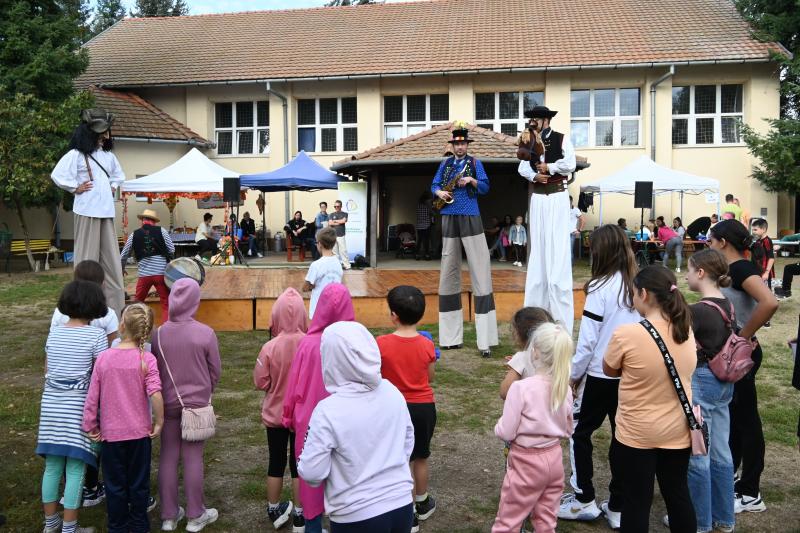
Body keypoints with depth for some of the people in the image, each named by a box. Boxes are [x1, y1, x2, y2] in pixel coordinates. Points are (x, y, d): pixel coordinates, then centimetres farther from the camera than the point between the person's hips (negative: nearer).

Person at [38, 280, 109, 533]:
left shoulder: (54, 334, 9)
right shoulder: (96, 335, -8)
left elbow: (47, 372, 16)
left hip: (51, 404, 6)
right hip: (79, 405, -5)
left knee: (52, 466, 13)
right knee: (75, 469, 1)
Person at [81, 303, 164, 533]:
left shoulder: (104, 358, -9)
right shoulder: (147, 359, -14)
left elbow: (92, 397, -5)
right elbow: (155, 394, -23)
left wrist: (91, 425, 6)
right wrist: (159, 422, -9)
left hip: (111, 432, 1)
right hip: (139, 432, 0)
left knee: (115, 484, 16)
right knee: (139, 483, 16)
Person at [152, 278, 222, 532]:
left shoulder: (158, 334, -8)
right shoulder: (205, 333, -14)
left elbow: (154, 370, 2)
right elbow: (215, 371, -5)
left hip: (167, 403, 2)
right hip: (197, 403, -2)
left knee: (168, 457, 12)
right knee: (193, 458, 7)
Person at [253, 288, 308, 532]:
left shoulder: (270, 347, -19)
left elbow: (260, 382, -10)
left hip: (275, 414, 0)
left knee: (276, 463, 17)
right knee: (299, 464, 14)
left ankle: (274, 511, 32)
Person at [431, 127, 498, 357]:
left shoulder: (475, 162, 5)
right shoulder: (445, 163, 14)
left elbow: (485, 187, 1)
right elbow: (434, 185, 14)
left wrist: (471, 180, -17)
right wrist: (440, 193, -6)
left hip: (470, 219, -4)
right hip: (449, 219, 4)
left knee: (480, 271, -10)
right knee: (448, 272, 6)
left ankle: (485, 339, -11)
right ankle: (450, 335, 15)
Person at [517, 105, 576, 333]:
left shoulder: (562, 139, -2)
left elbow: (569, 164, -14)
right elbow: (523, 167, 3)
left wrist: (548, 167, -8)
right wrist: (534, 176, -14)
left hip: (557, 197, -5)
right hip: (538, 197, 5)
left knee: (557, 247, -6)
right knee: (538, 248, 7)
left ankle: (560, 311, -3)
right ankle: (536, 304, 14)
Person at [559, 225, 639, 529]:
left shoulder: (601, 288, -16)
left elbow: (588, 339, -14)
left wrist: (574, 373, -2)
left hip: (600, 375, -5)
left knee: (579, 432, 13)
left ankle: (584, 500, 18)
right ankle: (618, 508, 20)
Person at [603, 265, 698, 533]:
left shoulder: (626, 334, -22)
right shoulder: (686, 331, -4)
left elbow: (609, 371, -5)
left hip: (636, 434, -5)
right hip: (678, 431, 5)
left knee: (636, 502, 9)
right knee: (678, 494, 20)